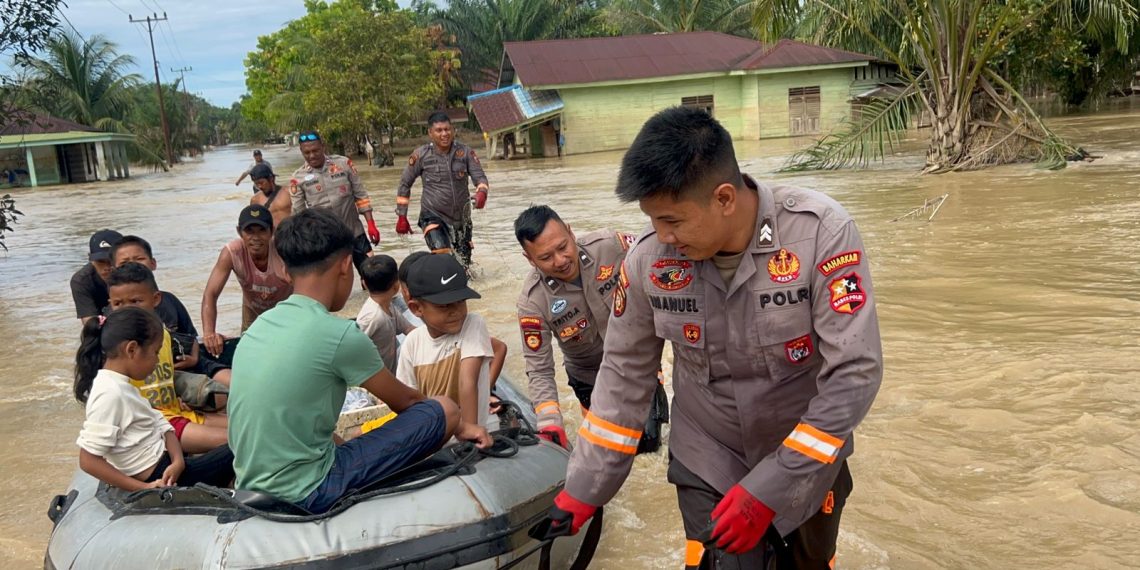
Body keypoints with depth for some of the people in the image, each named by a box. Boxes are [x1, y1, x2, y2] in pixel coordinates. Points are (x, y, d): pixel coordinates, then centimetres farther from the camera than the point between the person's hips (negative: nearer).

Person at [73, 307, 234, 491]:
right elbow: (88, 460, -22)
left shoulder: (122, 385, 8)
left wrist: (178, 461, -11)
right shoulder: (110, 394, -20)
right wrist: (143, 488, -22)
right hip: (155, 478, -9)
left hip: (165, 466, 9)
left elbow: (161, 426, 8)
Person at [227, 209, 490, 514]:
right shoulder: (340, 335, -17)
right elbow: (404, 400, -1)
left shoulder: (259, 326, 6)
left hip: (253, 486, 8)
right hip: (306, 496, -8)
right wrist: (455, 424, 19)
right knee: (443, 410, -3)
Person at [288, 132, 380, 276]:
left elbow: (361, 195, 1)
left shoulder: (344, 164, -4)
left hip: (354, 233, 0)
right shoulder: (298, 178, -4)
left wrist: (371, 224, -4)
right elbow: (298, 214, 0)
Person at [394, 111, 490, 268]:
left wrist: (481, 192, -36)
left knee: (463, 262, 14)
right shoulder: (421, 155, -9)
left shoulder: (465, 152, -6)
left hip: (461, 216, 3)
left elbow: (479, 176, -11)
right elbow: (405, 184, 1)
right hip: (433, 215, -3)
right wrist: (402, 217, 1)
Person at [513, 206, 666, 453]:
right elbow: (539, 370, -21)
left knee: (646, 441, 9)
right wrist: (550, 424, -32)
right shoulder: (532, 301, -28)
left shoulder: (611, 245, -28)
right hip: (590, 377, 0)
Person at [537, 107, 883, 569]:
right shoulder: (648, 260, -18)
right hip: (708, 466, 0)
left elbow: (854, 372, -25)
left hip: (810, 458, 0)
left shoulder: (821, 232, -26)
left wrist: (768, 491, -25)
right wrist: (585, 487, -2)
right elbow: (624, 374, -5)